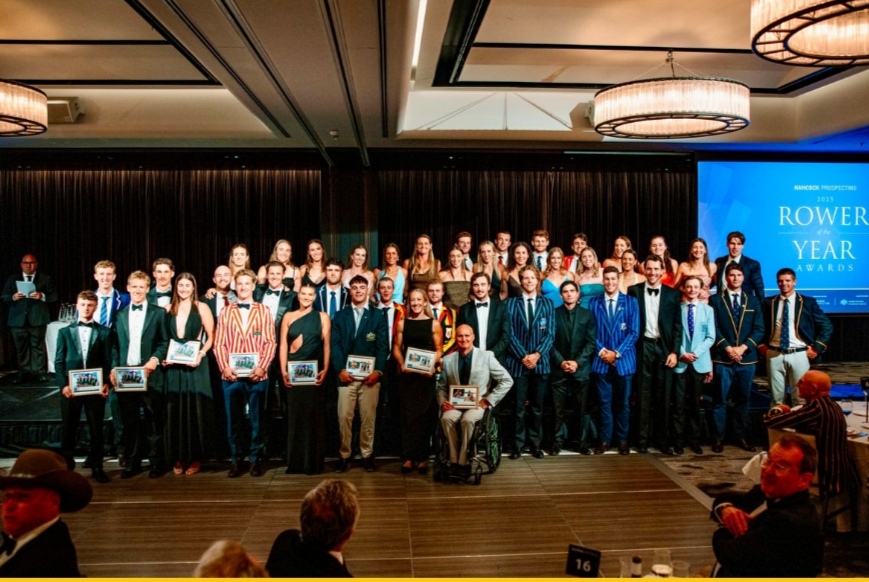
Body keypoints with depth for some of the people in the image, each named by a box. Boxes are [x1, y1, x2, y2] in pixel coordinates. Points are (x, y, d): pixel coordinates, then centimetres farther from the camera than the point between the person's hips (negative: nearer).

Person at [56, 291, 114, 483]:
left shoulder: (104, 332, 6)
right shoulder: (65, 332, 8)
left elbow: (108, 361, 3)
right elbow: (59, 362, 5)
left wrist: (106, 383, -10)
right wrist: (63, 385, -7)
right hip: (71, 388, 1)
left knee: (96, 429, 6)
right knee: (68, 430, 8)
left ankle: (96, 467, 16)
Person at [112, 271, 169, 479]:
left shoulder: (158, 313, 5)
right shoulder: (120, 315, 13)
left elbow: (164, 342, 1)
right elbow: (115, 345, 10)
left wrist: (154, 360, -14)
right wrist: (114, 369, 0)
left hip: (150, 374, -3)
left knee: (153, 421, 2)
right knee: (130, 422, 7)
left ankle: (156, 463, 9)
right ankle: (132, 463, 16)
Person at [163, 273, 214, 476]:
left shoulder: (202, 308, 1)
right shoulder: (168, 309, 9)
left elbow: (211, 337, 0)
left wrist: (200, 354, -14)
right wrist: (163, 356, -2)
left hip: (194, 366, -3)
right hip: (173, 366, 3)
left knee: (196, 411, 0)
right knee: (175, 412, 5)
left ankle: (196, 458, 8)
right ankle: (178, 458, 14)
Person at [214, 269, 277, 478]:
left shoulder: (264, 311, 6)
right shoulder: (225, 311, 10)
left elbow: (270, 342, 0)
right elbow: (219, 343, 5)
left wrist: (262, 367, -11)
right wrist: (224, 367, -8)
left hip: (257, 375, -1)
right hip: (231, 375, 1)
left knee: (256, 420, 6)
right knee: (233, 420, 6)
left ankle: (255, 459, 16)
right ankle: (236, 460, 16)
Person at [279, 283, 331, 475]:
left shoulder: (322, 317, 5)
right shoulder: (288, 317, 7)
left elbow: (327, 346, 1)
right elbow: (283, 345, 4)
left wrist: (325, 370, -9)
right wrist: (283, 370, -6)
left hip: (314, 372, -1)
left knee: (313, 415, 1)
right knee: (295, 415, 5)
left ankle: (313, 461, 9)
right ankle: (296, 461, 13)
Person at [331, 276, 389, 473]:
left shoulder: (378, 316, 10)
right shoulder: (340, 316, 12)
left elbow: (383, 346, 2)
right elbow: (335, 345, 4)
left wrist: (378, 371, -10)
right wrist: (340, 369, -9)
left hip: (370, 375, 0)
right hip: (346, 375, 0)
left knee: (368, 417, 3)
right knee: (344, 417, -1)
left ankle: (367, 455, 14)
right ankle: (344, 456, 10)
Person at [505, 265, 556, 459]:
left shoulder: (547, 304, 10)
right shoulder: (511, 303, 5)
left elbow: (550, 334, 3)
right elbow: (510, 334, -2)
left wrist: (537, 354, -11)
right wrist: (523, 356, -12)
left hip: (540, 362, 2)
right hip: (517, 362, -2)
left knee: (537, 407, 8)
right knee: (518, 407, 0)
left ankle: (535, 444, 16)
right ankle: (518, 444, 8)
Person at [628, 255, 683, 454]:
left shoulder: (672, 294, 6)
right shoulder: (634, 291, 4)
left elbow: (677, 325, 4)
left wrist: (674, 351, -4)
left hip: (664, 347, 1)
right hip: (642, 347, -1)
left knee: (664, 396, 4)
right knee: (643, 395, 4)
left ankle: (664, 440, 12)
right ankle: (642, 439, 10)